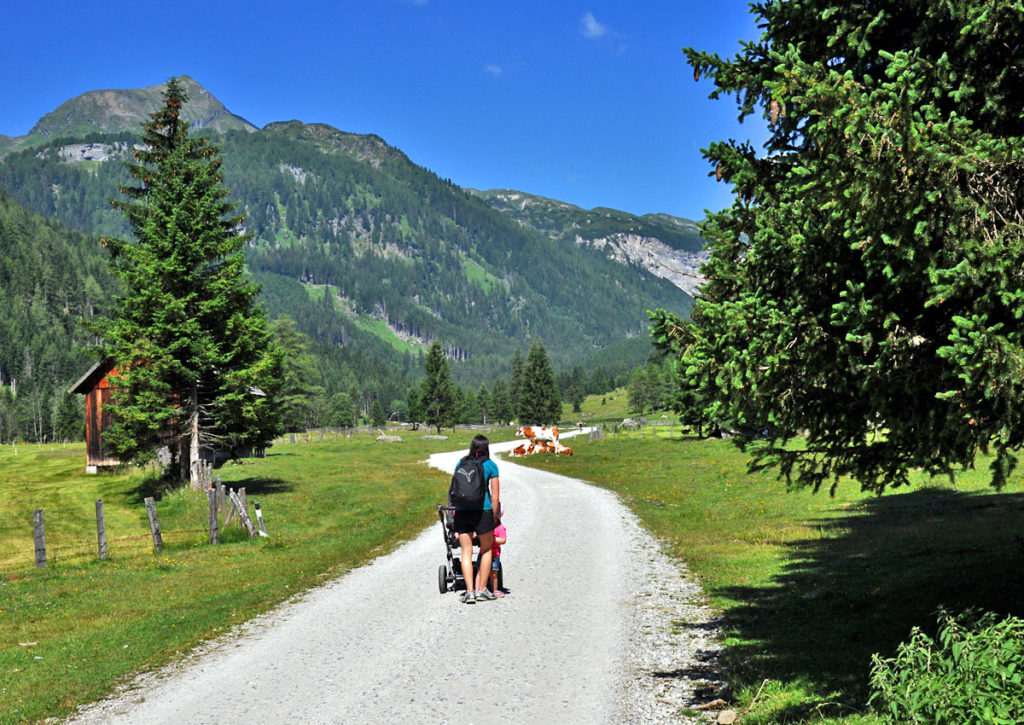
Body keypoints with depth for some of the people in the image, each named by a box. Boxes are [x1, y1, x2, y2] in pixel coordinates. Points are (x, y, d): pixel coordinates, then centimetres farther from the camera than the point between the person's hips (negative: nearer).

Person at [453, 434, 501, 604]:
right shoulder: (490, 465, 5)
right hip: (482, 509, -3)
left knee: (466, 552, 7)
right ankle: (481, 589, 14)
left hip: (461, 511, 3)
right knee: (486, 549, 14)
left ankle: (470, 591, -1)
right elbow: (495, 496, 4)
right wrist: (494, 517, 14)